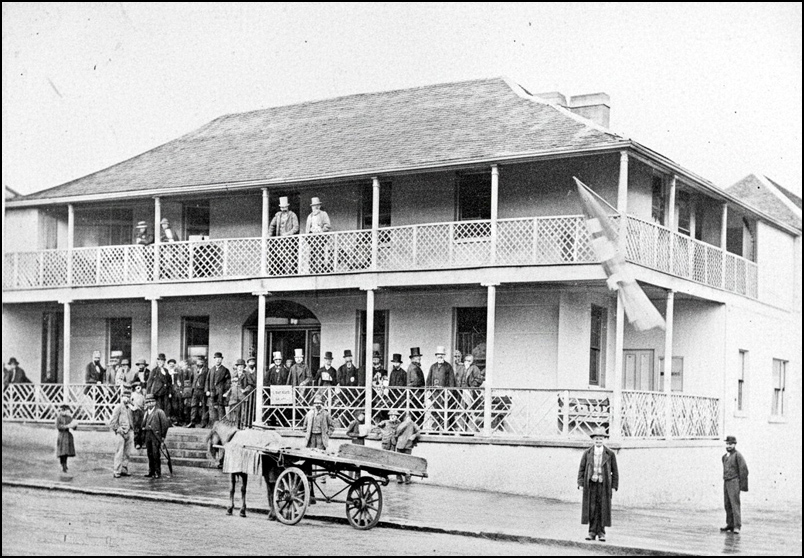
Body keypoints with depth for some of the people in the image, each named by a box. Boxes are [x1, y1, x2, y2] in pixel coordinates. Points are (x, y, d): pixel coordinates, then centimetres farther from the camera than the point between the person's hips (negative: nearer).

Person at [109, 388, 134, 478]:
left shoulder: (130, 408, 13)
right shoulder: (118, 407, -5)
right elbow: (113, 422, -5)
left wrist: (132, 432, 11)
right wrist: (118, 429, -10)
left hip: (129, 432, 6)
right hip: (121, 433, -6)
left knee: (127, 453, 7)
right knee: (119, 453, -5)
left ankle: (124, 471, 15)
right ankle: (117, 472, -3)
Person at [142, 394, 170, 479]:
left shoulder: (159, 412, -4)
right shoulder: (146, 412, 16)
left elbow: (165, 424, -7)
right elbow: (143, 424, 23)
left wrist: (162, 436, -6)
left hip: (156, 435, -6)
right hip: (148, 435, 6)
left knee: (156, 454, -9)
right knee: (150, 454, 7)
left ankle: (158, 472, -5)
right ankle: (151, 472, 14)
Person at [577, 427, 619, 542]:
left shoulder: (610, 454, 3)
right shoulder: (587, 453, 6)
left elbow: (615, 471, 5)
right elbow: (581, 469, 8)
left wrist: (614, 486, -1)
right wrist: (581, 484, -1)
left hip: (604, 485, -1)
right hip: (591, 484, 1)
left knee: (603, 509, 0)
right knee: (591, 508, -1)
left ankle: (601, 532, 9)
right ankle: (592, 532, 5)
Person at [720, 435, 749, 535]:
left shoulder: (738, 455, -10)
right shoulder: (725, 456, 15)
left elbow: (744, 470, -13)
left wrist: (743, 485, -15)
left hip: (734, 482, -8)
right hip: (726, 482, 8)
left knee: (735, 504, -13)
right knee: (727, 504, 10)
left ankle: (737, 527, -16)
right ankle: (730, 524, 17)